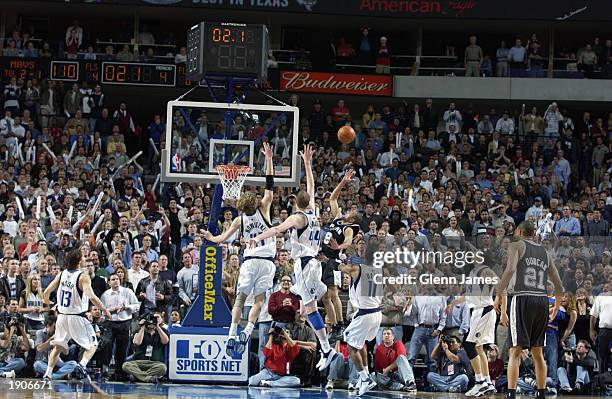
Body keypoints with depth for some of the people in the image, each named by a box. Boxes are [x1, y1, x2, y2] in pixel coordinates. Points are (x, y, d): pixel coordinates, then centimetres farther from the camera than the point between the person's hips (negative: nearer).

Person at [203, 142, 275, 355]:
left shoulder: (239, 220, 5)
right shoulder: (263, 210, 1)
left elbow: (222, 238, 6)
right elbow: (269, 186, 2)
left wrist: (210, 237, 28)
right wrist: (268, 159, 2)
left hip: (249, 261, 1)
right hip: (266, 261, -1)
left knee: (240, 298, 6)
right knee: (259, 299, 0)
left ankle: (232, 335, -5)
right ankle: (247, 331, -19)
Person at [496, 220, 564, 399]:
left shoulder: (516, 246, 5)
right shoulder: (545, 253, 20)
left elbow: (510, 269, -15)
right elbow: (559, 287, 18)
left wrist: (498, 295, -9)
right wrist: (556, 307, 33)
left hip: (522, 299, -5)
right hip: (542, 301, 5)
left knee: (515, 351, -7)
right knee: (538, 352, 14)